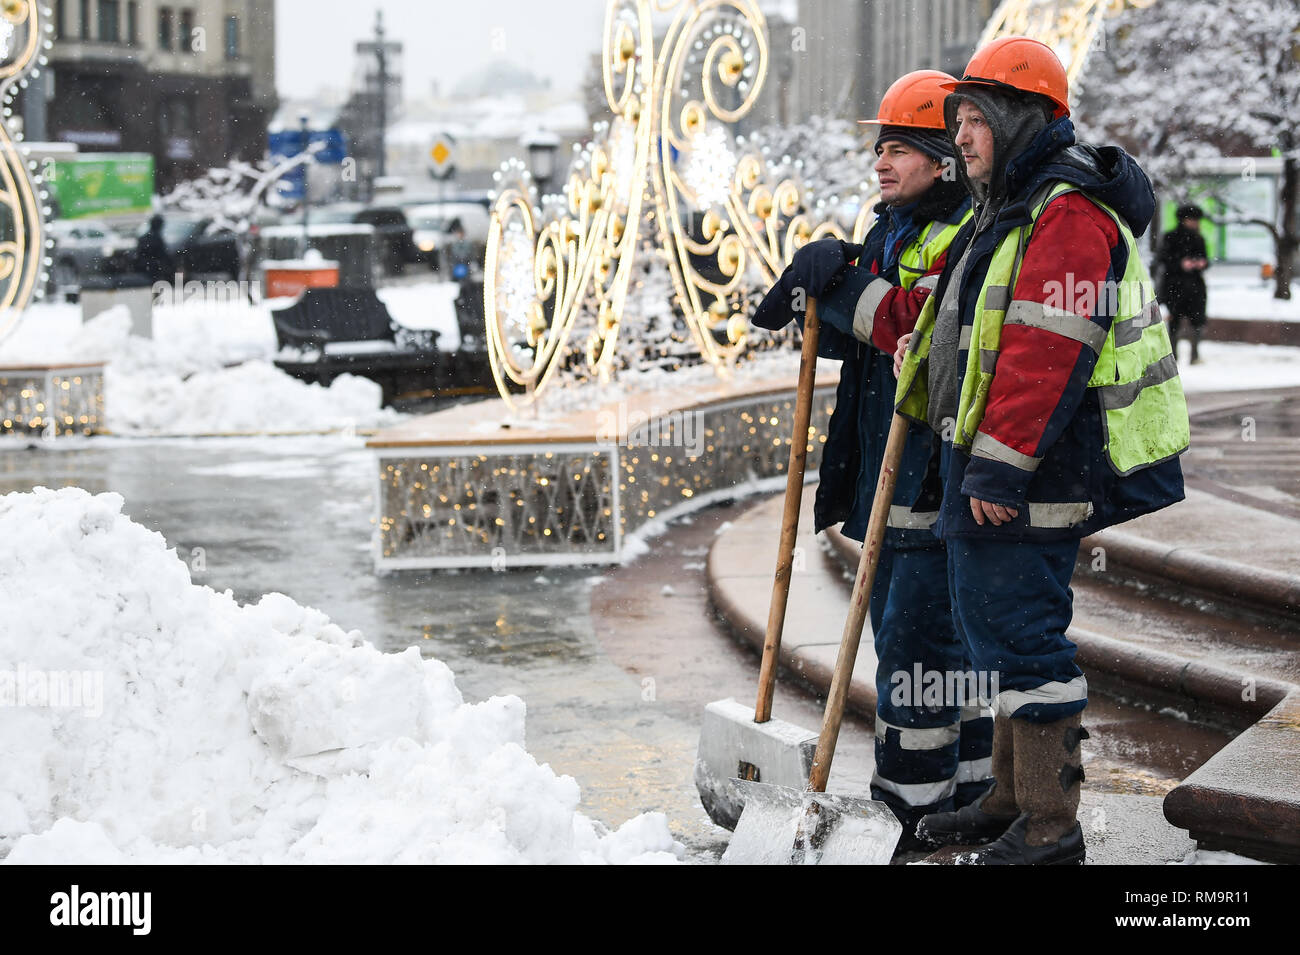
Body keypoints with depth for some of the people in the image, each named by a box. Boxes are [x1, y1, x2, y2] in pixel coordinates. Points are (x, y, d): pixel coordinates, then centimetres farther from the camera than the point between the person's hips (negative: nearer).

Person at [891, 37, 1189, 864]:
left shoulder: (1066, 217, -18)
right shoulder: (1012, 209, 17)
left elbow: (1048, 357, -25)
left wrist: (999, 466, -26)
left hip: (1037, 470, -11)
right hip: (995, 462, 11)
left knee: (1021, 627, -8)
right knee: (998, 621, 17)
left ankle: (1050, 827, -1)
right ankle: (1012, 803, 28)